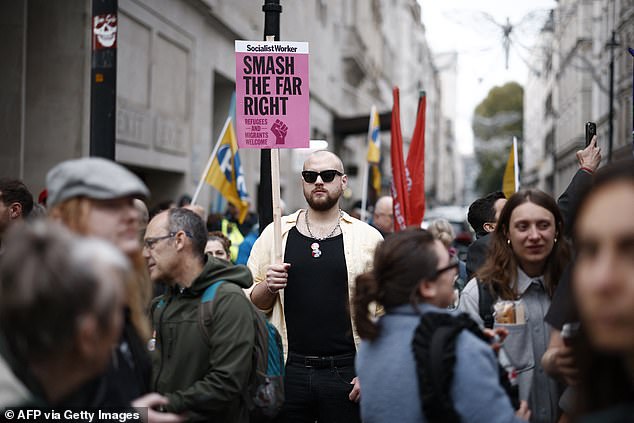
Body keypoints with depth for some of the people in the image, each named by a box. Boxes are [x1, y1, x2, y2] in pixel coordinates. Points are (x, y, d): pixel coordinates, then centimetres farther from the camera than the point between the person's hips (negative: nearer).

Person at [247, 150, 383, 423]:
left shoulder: (367, 238, 4)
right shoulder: (275, 234, 9)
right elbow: (250, 305, 12)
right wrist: (268, 287, -9)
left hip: (346, 373, -1)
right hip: (288, 370, 1)